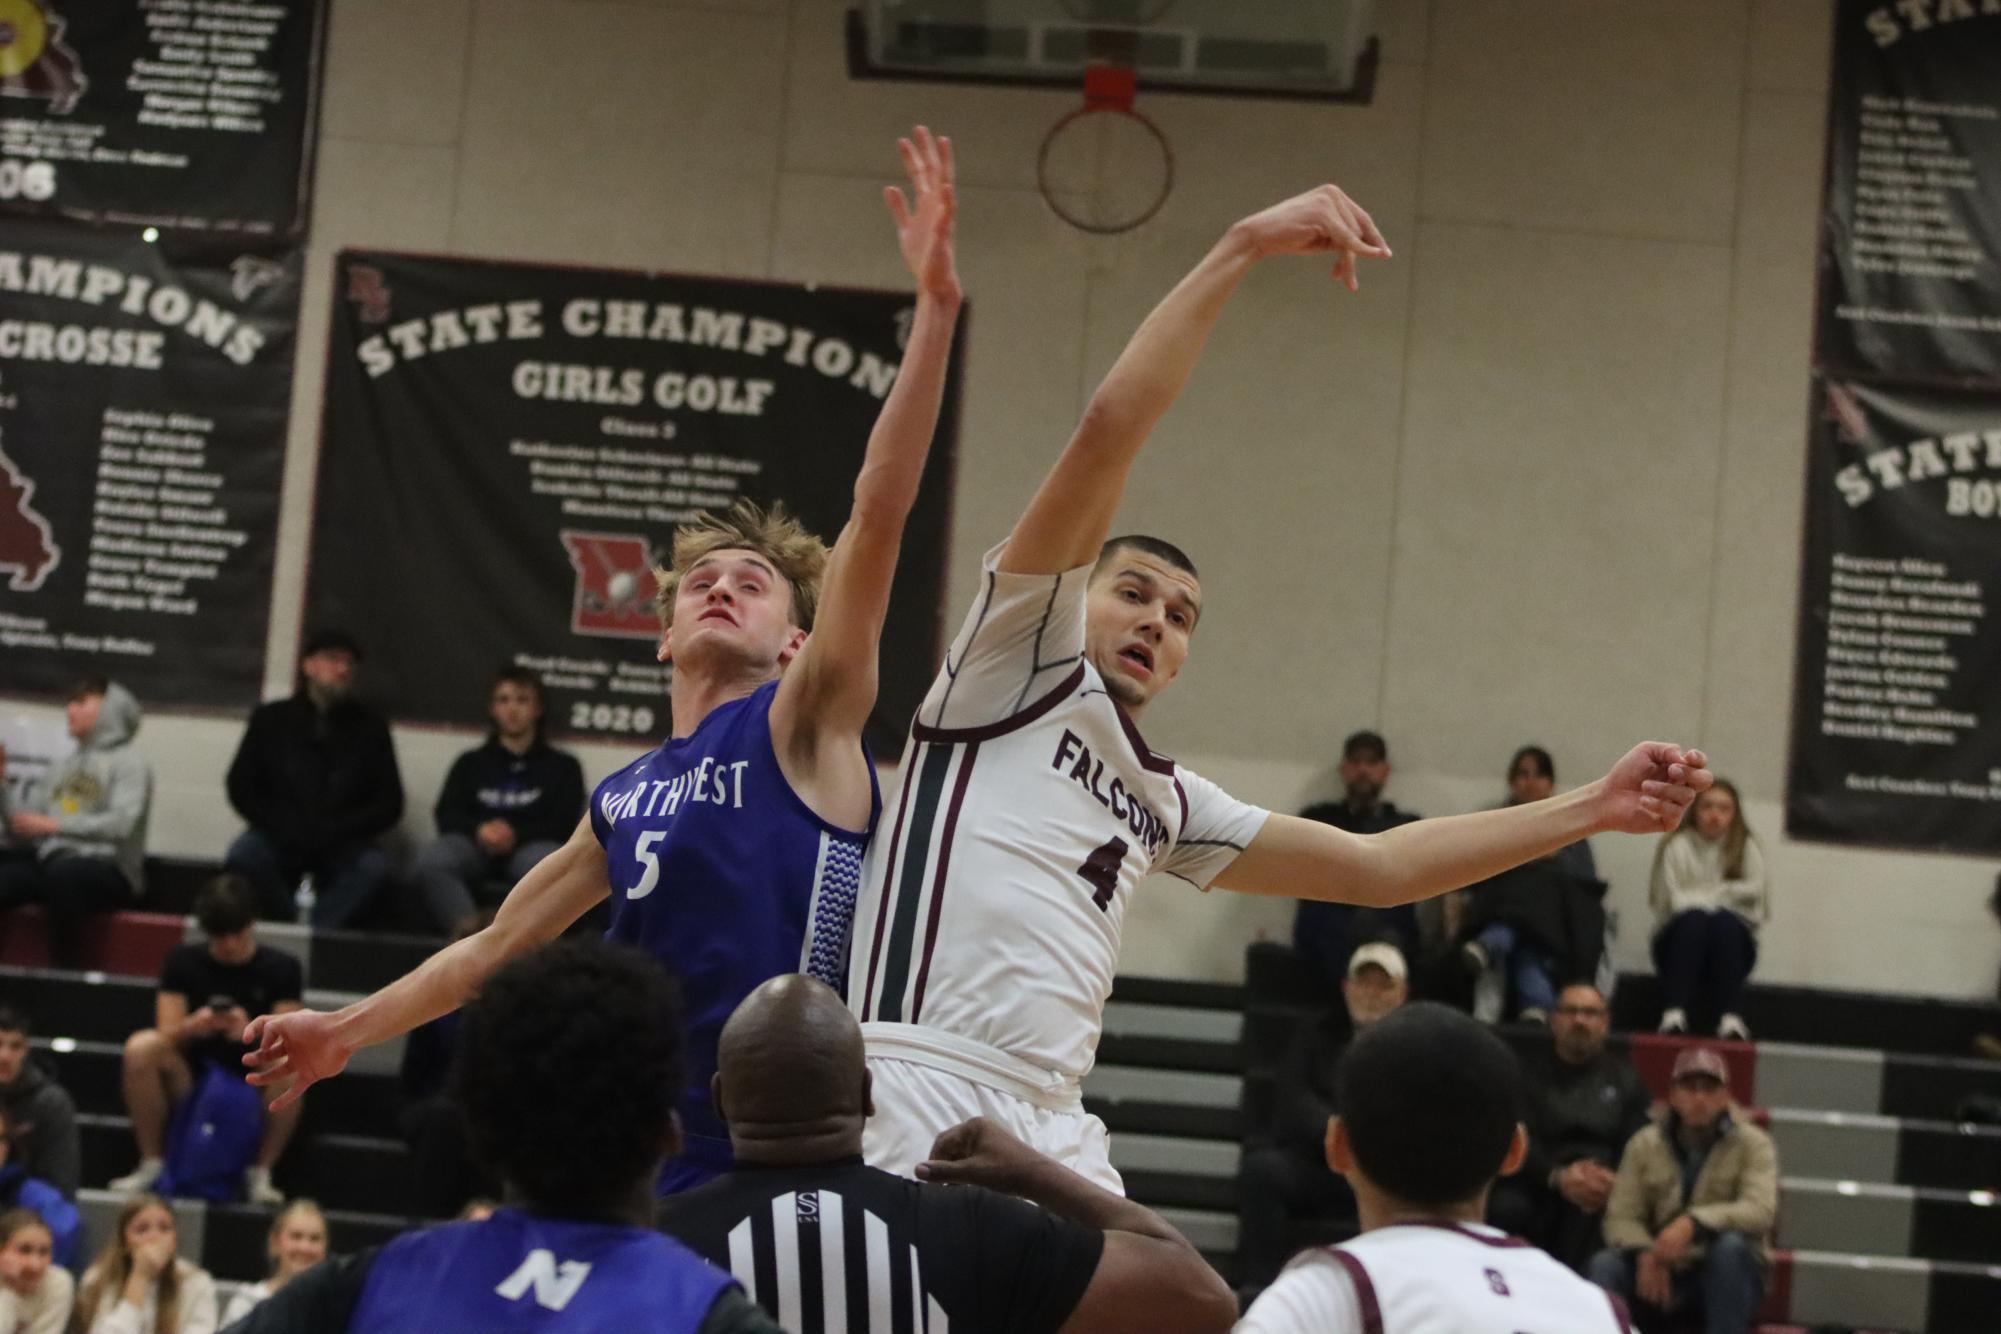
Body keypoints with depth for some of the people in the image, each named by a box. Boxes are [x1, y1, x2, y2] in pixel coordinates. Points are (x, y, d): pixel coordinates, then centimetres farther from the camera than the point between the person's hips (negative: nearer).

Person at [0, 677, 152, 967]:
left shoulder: (128, 761, 3)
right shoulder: (61, 768, 22)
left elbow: (121, 824, -15)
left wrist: (54, 826, -20)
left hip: (108, 871, -6)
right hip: (50, 862, 6)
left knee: (62, 873, -39)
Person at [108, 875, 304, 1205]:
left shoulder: (281, 969, 0)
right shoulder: (183, 962, 3)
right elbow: (167, 1035, -6)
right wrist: (192, 1027, -29)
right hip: (190, 1086, 1)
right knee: (141, 1046, -27)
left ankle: (260, 1174, -16)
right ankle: (151, 1165, -14)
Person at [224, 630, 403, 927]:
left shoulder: (370, 727, 7)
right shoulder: (270, 719, 9)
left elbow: (389, 804, 4)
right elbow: (240, 789, 6)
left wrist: (334, 832, -11)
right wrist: (283, 829, -11)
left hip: (341, 848, 0)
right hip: (278, 843, 0)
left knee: (374, 866, -32)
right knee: (243, 855, -31)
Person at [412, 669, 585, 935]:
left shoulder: (562, 766, 22)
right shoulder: (471, 763, 26)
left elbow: (563, 823, 7)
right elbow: (448, 816, 11)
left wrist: (516, 834, -13)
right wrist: (480, 830, -12)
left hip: (529, 848, -1)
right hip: (476, 848, 1)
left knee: (549, 861, -39)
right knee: (432, 858, -34)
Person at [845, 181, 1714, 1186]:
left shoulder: (1165, 802, 27)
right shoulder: (1023, 661, 8)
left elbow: (1377, 866, 29)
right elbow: (1109, 428, -2)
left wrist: (1591, 809, 24)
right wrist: (1245, 248, -5)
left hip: (1049, 1133, 8)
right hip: (915, 1100, -8)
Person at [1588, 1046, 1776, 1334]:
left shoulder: (1753, 1144, -6)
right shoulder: (1645, 1145, 1)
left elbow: (1760, 1211, -23)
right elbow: (1621, 1216, -6)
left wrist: (1693, 1223, -38)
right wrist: (1645, 1253, -29)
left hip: (1729, 1277, -2)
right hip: (1664, 1274, 2)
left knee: (1730, 1246, -35)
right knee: (1605, 1264, -25)